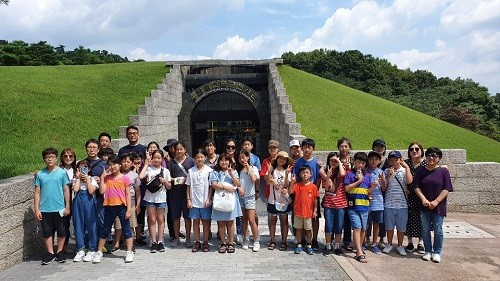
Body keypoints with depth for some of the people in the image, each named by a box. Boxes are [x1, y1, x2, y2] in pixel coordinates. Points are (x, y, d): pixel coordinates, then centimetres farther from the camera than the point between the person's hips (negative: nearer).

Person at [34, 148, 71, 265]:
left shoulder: (62, 172, -3)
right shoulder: (40, 174, 1)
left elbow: (66, 191, 0)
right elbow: (37, 192, 4)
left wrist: (67, 207, -1)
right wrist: (36, 209, 0)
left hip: (59, 208, -1)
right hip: (44, 209, 2)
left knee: (61, 231, 8)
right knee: (47, 232, 10)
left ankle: (59, 252, 24)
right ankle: (50, 253, 24)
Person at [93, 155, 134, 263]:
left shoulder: (125, 178, -3)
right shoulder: (107, 178, 6)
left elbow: (128, 195, -3)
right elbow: (102, 191, -6)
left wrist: (129, 209, -8)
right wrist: (102, 177, -8)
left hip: (122, 207, -3)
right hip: (109, 207, 3)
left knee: (126, 229, 5)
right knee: (105, 230, 13)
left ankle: (129, 252, 13)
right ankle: (99, 252, 24)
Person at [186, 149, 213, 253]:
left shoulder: (209, 170, -4)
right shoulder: (191, 171, 2)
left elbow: (211, 186, -2)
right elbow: (188, 186, 5)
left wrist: (208, 199, -8)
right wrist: (188, 199, 0)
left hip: (205, 201, -2)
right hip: (194, 201, 2)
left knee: (205, 221, 6)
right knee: (195, 221, 8)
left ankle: (205, 242, 16)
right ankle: (197, 242, 19)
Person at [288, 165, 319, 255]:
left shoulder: (313, 186, -3)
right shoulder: (297, 185, -2)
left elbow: (315, 199, 1)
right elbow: (290, 192, -15)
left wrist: (315, 210, -1)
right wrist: (292, 182, -25)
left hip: (308, 212, -1)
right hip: (298, 211, 1)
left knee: (308, 229, 9)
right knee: (299, 228, 11)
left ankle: (309, 246, 23)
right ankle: (299, 245, 24)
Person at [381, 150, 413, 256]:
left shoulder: (404, 171, 0)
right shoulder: (386, 172, 2)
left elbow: (409, 181, -21)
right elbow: (383, 188, 0)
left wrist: (407, 167, -14)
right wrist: (388, 176, -10)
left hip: (402, 204, -1)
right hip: (389, 204, 1)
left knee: (401, 227, 9)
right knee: (389, 226, 10)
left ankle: (400, 246, 24)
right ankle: (389, 244, 26)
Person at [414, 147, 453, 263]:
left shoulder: (443, 171, -3)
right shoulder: (420, 170, 2)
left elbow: (446, 189, -7)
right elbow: (416, 187, -1)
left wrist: (436, 201, -15)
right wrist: (423, 199, -14)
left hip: (438, 206, -2)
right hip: (424, 206, 2)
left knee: (438, 230, 5)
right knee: (425, 230, 9)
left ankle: (437, 252, 20)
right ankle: (428, 251, 22)